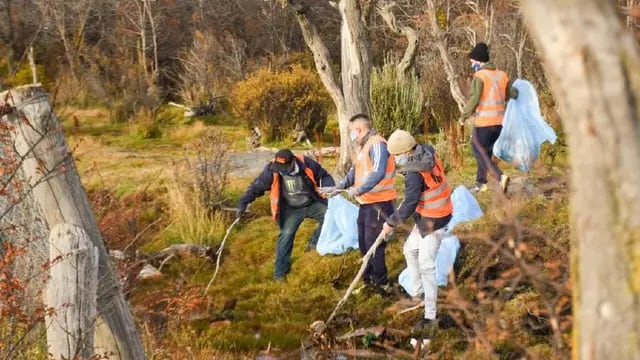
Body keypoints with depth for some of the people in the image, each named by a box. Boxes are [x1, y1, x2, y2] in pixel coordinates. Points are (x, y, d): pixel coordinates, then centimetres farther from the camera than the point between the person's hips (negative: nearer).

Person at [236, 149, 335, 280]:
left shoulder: (306, 164, -22)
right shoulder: (272, 169, -23)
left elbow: (324, 176, -6)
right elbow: (257, 186, -14)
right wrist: (243, 203, -21)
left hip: (313, 204, 1)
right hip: (292, 209, -1)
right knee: (286, 235, -11)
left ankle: (314, 243, 3)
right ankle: (280, 270, -2)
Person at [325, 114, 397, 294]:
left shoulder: (377, 144, -18)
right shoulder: (361, 146, 12)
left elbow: (378, 173, -30)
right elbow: (355, 170, 19)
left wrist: (358, 190, -34)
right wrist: (339, 187, 7)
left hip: (379, 203, -10)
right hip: (366, 203, 10)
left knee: (374, 245, -5)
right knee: (364, 244, 16)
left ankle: (382, 284, 7)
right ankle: (369, 280, 28)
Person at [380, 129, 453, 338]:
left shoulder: (415, 172, -27)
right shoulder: (428, 152, -1)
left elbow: (409, 206, -24)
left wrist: (391, 223, -14)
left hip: (432, 221, -10)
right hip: (429, 215, 10)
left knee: (426, 266, -10)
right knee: (410, 249, 24)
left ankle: (430, 318, -10)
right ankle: (418, 294, 35)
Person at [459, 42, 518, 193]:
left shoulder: (479, 76, -10)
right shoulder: (502, 75, 9)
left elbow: (474, 99, -17)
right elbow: (513, 94, 8)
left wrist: (463, 117, -7)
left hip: (483, 121, -7)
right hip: (499, 121, 7)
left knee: (480, 152, 0)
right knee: (487, 152, 18)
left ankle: (500, 176, -18)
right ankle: (481, 182, 21)